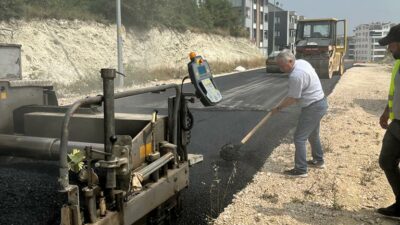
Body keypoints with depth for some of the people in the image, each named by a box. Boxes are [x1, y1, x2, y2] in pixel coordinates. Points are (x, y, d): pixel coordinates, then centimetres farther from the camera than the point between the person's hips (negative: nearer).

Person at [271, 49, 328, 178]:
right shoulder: (302, 62, 3)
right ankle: (319, 161, 39)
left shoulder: (295, 76, -27)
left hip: (313, 108, -10)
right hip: (320, 102, 10)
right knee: (313, 135, 24)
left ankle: (300, 170, 1)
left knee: (300, 138, -5)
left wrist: (278, 108, -5)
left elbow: (292, 99, -20)